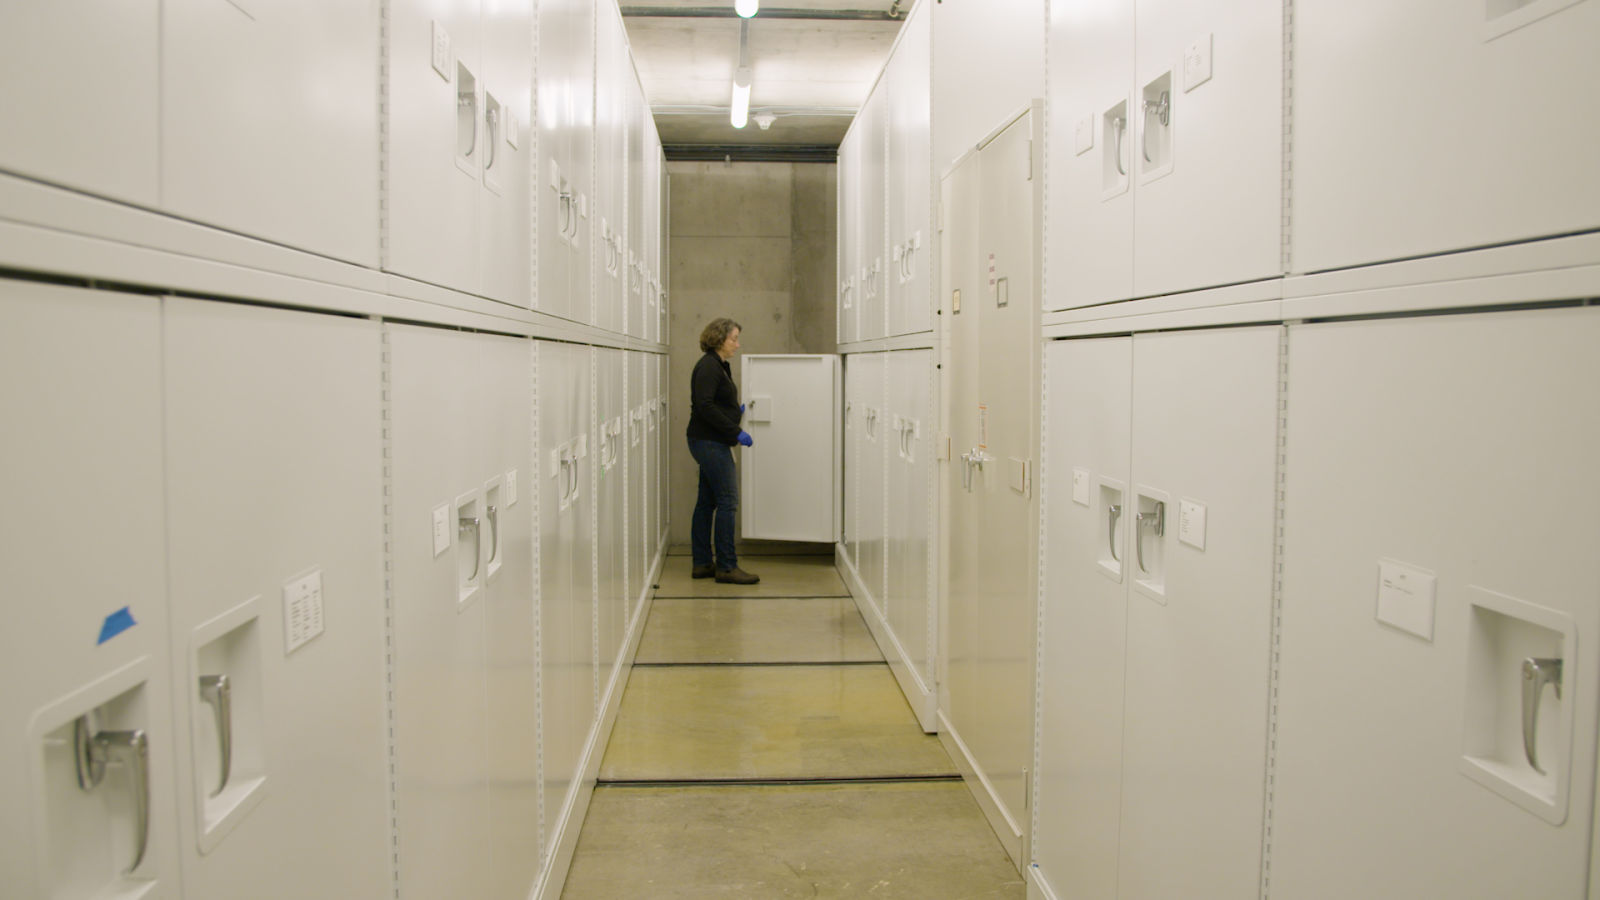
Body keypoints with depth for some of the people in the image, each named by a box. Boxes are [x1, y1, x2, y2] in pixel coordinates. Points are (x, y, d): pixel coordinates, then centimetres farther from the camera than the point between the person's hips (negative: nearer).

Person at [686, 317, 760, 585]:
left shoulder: (719, 366, 17)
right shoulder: (708, 366, -14)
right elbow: (705, 406, -22)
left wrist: (737, 410, 10)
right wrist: (736, 432, -22)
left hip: (710, 443, 10)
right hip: (710, 442, -10)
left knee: (707, 502, 11)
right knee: (727, 501, -9)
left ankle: (702, 563, 16)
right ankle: (726, 566, -5)